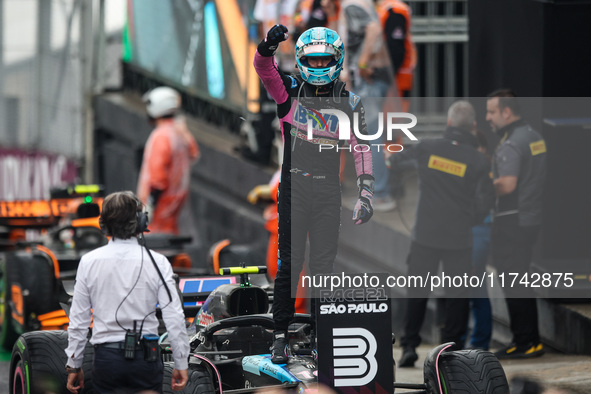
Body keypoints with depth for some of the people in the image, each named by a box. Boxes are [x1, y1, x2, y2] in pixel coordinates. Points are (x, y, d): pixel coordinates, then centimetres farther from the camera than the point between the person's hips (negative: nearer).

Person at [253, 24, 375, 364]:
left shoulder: (349, 103, 5)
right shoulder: (289, 91, 1)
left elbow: (361, 150, 3)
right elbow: (264, 68, -18)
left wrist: (366, 193, -6)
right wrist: (269, 45, -40)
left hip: (328, 191, 1)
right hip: (293, 187, -1)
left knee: (324, 265, 3)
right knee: (289, 262, -3)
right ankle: (281, 336, 3)